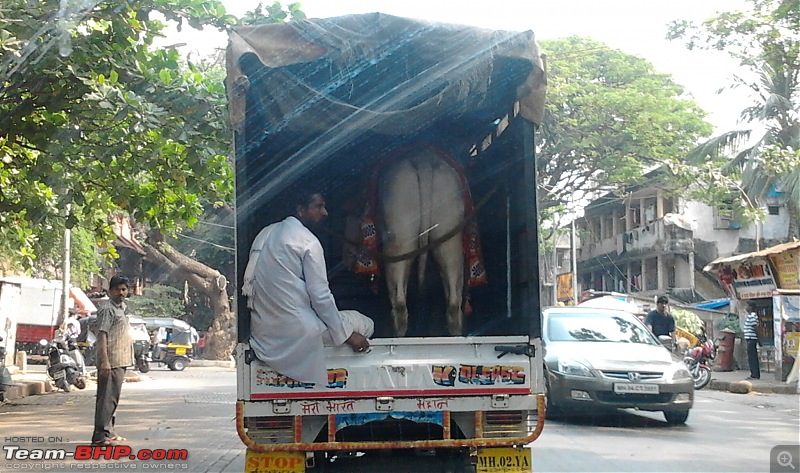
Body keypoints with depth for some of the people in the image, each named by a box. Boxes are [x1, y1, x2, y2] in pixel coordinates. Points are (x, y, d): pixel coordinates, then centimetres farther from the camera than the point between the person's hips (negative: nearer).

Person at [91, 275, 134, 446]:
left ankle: (108, 432, 24)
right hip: (111, 362, -10)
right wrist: (104, 361, -27)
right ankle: (100, 436, -11)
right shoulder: (107, 308, -11)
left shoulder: (120, 308, 19)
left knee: (113, 398, 15)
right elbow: (102, 334, -19)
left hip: (120, 361, 10)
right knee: (106, 398, -11)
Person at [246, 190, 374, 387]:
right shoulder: (309, 242, -13)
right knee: (366, 325, 2)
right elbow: (321, 296, -15)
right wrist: (346, 335, -6)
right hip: (296, 330, -9)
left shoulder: (266, 233, 11)